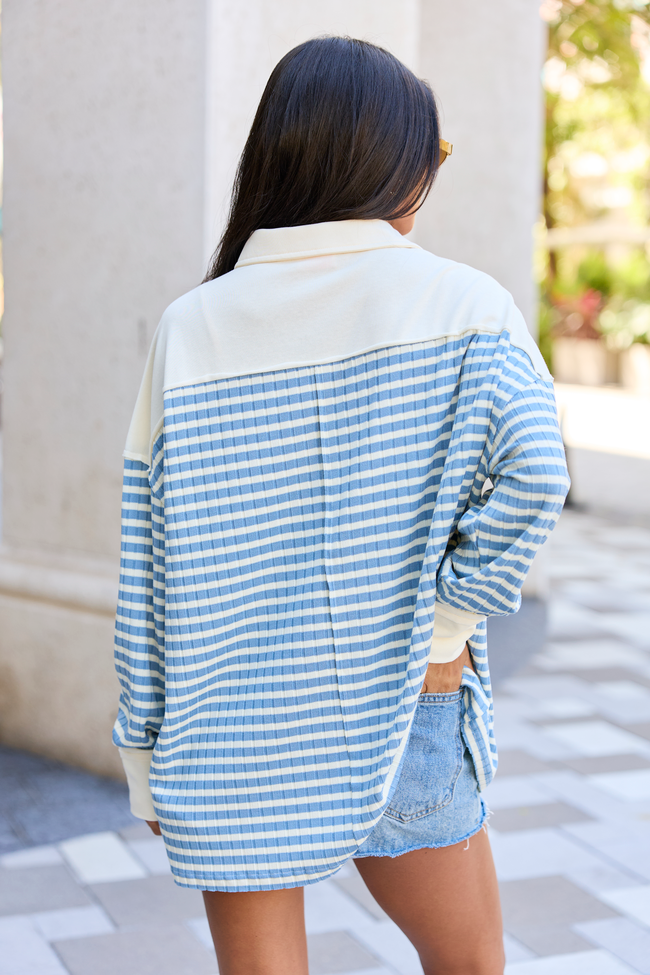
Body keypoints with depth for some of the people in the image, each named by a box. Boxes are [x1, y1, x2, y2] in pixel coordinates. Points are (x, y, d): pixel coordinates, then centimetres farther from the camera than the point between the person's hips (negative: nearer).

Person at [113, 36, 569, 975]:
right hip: (398, 715, -1)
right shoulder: (459, 299, -6)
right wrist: (444, 628, -10)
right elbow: (533, 469, -22)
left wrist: (147, 756, 7)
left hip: (228, 734, 2)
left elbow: (147, 571, -1)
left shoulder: (191, 327, -1)